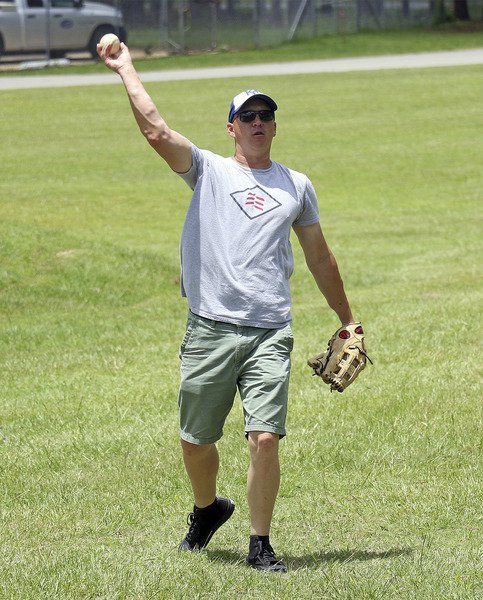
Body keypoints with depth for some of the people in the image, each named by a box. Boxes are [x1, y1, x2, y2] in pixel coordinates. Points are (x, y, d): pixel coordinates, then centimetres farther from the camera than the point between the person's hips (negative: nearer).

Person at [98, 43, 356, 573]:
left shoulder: (296, 186, 15)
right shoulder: (207, 171, 8)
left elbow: (319, 257, 24)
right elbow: (156, 132, -7)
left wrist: (348, 321, 26)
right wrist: (126, 71, -8)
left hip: (269, 334, 0)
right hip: (210, 330, 0)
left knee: (265, 438, -12)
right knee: (195, 440, 8)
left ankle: (259, 545, -1)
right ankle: (207, 509, 38)